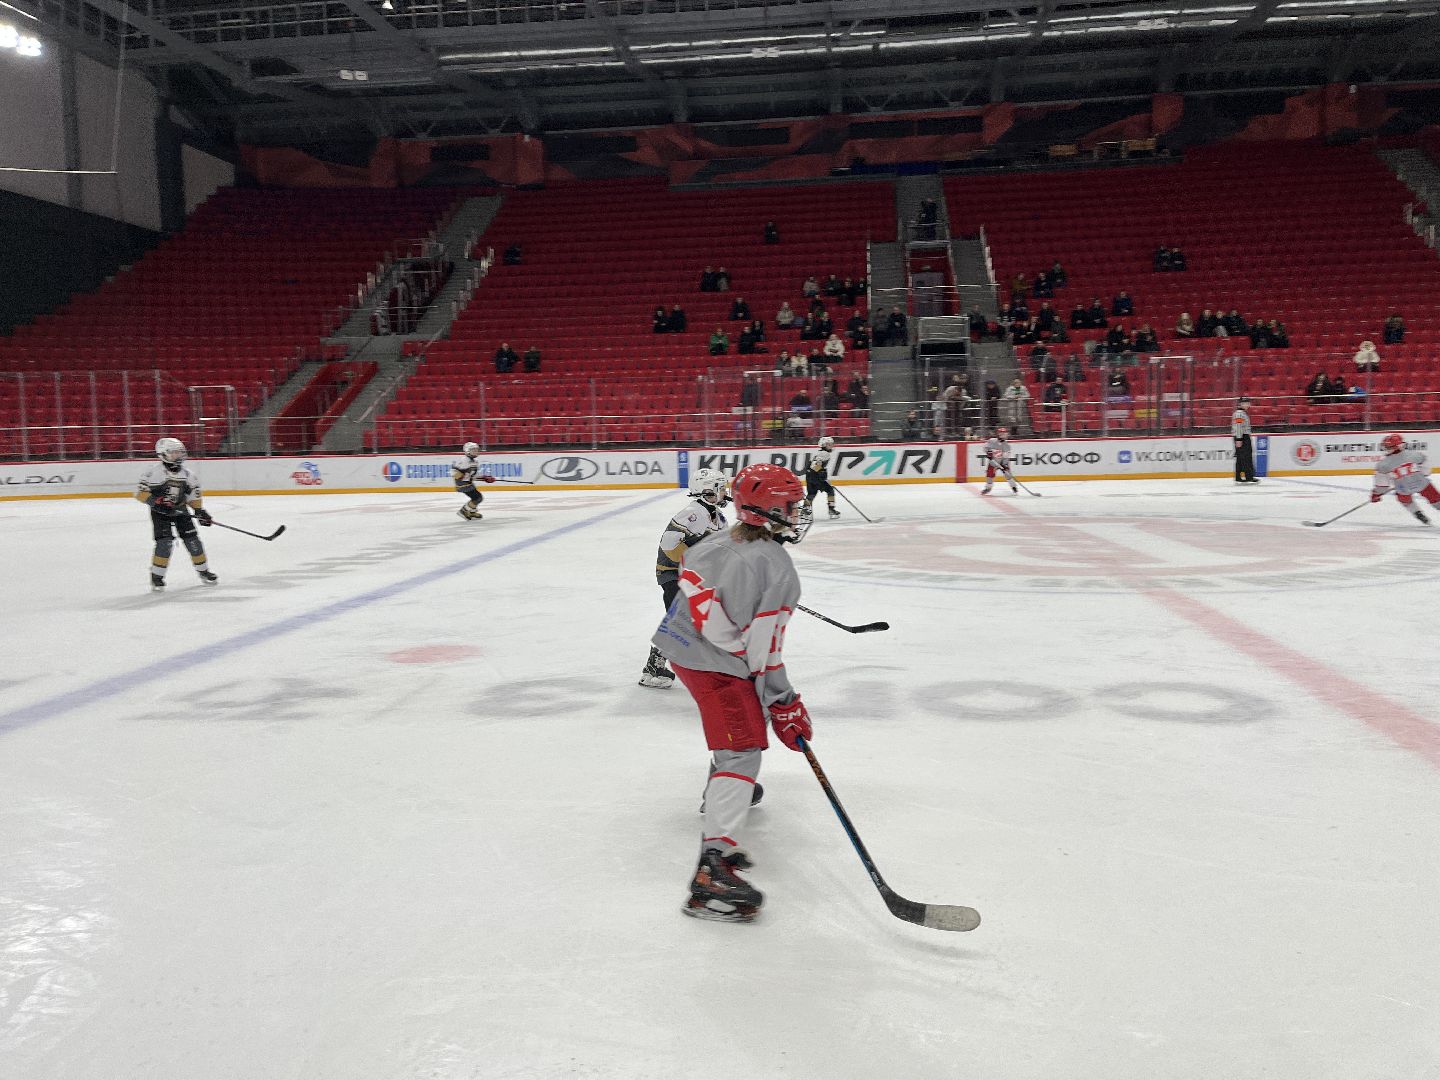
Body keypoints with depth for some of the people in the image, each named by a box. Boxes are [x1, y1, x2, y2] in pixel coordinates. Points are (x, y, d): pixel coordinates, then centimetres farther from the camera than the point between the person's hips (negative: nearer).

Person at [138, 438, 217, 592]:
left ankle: (204, 572, 15)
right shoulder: (154, 472, -16)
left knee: (193, 540, 1)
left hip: (180, 510, 5)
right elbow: (140, 492, -15)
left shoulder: (187, 474, 1)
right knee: (165, 542, -17)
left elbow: (194, 494, 12)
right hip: (160, 512, -5)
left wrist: (200, 510, 3)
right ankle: (156, 577, -4)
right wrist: (156, 502, -27)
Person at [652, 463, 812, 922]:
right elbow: (763, 647, -20)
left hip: (682, 644, 10)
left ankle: (723, 791, 59)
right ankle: (714, 867, -27)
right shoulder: (774, 566, -19)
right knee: (741, 753, -15)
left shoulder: (722, 541, 4)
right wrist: (783, 703, -12)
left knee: (742, 711, 34)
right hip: (714, 664, -10)